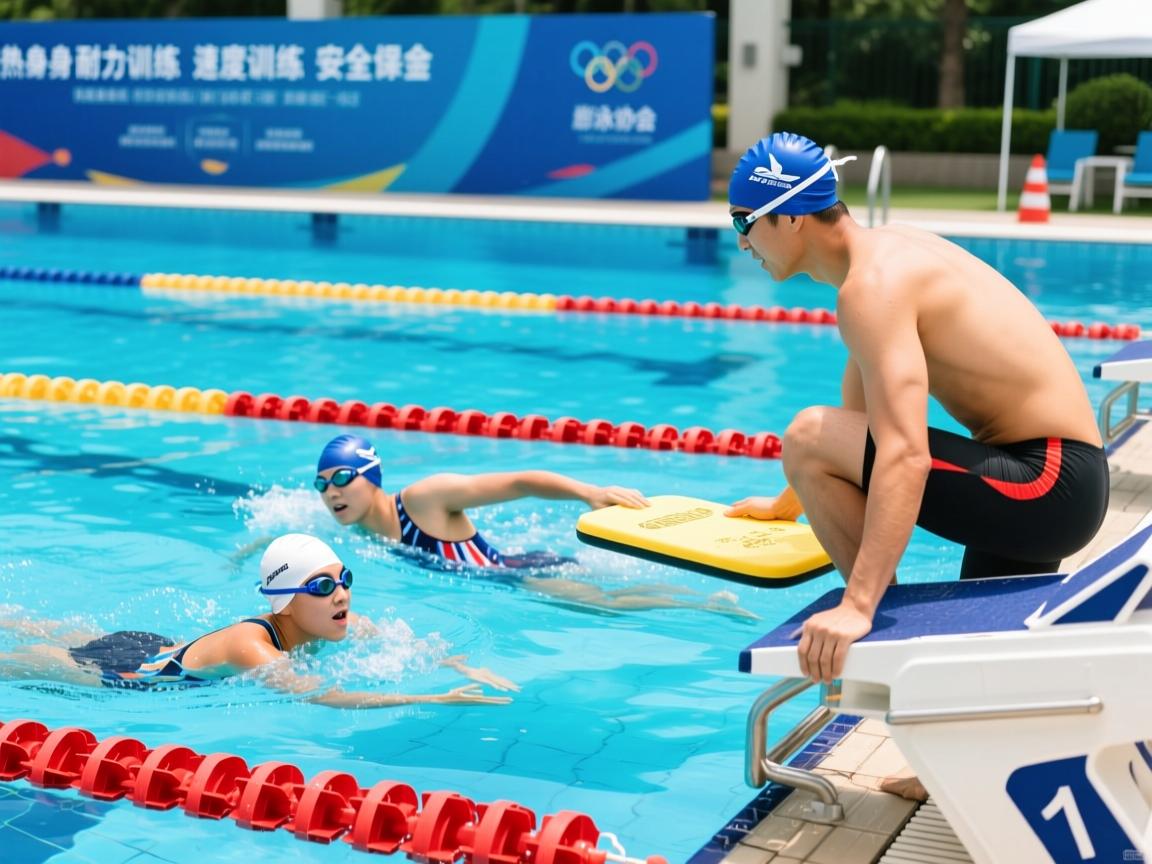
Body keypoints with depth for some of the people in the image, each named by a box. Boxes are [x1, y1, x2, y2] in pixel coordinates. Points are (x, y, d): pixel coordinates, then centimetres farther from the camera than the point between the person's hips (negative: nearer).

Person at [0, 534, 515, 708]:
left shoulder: (340, 624, -22)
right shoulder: (250, 645, -42)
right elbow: (318, 696, -55)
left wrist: (463, 668, -32)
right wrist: (436, 700, -62)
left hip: (159, 648, 6)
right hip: (123, 675, -6)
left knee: (61, 634, 32)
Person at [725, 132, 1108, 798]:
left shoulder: (873, 286, -19)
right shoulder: (888, 251, 13)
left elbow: (903, 454, -31)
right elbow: (859, 419, 26)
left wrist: (858, 606, -36)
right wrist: (787, 504, 34)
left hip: (1047, 482, -10)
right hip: (1044, 480, 10)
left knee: (809, 440, -18)